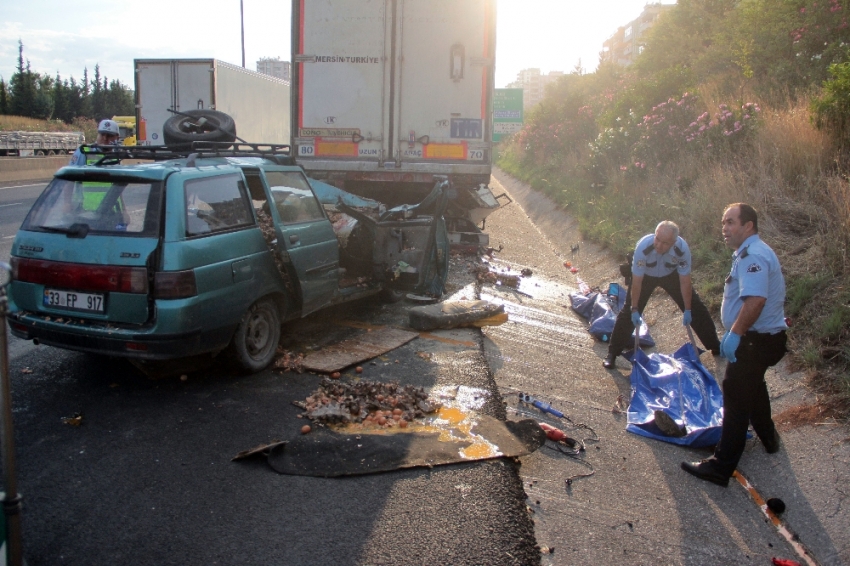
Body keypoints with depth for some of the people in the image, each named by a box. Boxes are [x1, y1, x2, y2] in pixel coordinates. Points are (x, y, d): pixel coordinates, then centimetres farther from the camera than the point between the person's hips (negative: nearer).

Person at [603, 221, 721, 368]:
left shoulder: (682, 249, -34)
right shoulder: (643, 247, -39)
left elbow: (685, 281, -21)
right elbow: (637, 282, -29)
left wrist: (687, 310, -16)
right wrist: (634, 309, -24)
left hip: (671, 275, 2)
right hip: (645, 275, -2)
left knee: (696, 308, 2)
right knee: (628, 312, -10)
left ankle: (715, 346, 22)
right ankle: (612, 353, 1)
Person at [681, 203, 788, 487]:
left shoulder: (752, 256, -22)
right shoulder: (751, 253, 13)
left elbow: (755, 299, -35)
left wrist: (735, 333, -33)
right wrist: (735, 333, 17)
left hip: (755, 341, -11)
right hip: (763, 337, 11)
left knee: (736, 399, -6)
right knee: (753, 387, 31)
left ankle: (721, 467, 0)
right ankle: (768, 437, 53)